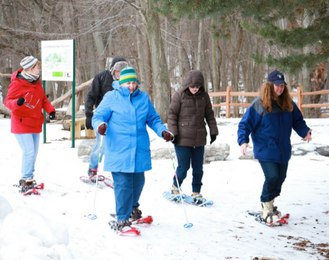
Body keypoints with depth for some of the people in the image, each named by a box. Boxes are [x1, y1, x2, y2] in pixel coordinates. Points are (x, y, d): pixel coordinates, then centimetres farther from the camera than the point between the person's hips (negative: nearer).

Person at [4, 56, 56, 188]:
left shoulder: (36, 82, 8)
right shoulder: (17, 83, -15)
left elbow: (43, 99, 15)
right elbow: (8, 101, -15)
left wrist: (50, 110, -2)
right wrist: (17, 103, -38)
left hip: (35, 124, 8)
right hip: (22, 124, -8)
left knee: (34, 153, 12)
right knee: (29, 151, -15)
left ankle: (27, 178, 23)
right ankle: (26, 179, -5)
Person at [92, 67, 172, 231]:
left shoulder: (144, 98, 12)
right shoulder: (111, 98, 1)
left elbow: (153, 119, 19)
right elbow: (98, 116, 0)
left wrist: (162, 131, 2)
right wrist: (100, 125, -23)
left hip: (140, 151, 4)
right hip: (119, 151, -4)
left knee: (138, 181, 15)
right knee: (123, 184, -9)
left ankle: (132, 207, 43)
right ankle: (122, 219, 1)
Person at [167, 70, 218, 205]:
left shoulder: (204, 95, 4)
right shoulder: (179, 95, -6)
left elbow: (209, 114, 14)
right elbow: (172, 114, -2)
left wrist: (213, 130, 11)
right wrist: (173, 133, -6)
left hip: (199, 138, 4)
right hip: (183, 138, -4)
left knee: (198, 168, 7)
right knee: (183, 167, -2)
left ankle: (196, 193, 20)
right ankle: (175, 188, 23)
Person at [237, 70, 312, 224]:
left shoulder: (288, 104, 6)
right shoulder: (259, 104, -9)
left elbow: (297, 121, 16)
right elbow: (245, 124, -6)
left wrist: (305, 132, -3)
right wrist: (243, 141, -21)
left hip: (284, 150, 6)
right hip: (265, 151, -6)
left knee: (280, 178, 11)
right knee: (272, 177, -17)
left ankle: (269, 204, 31)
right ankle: (266, 208, 2)